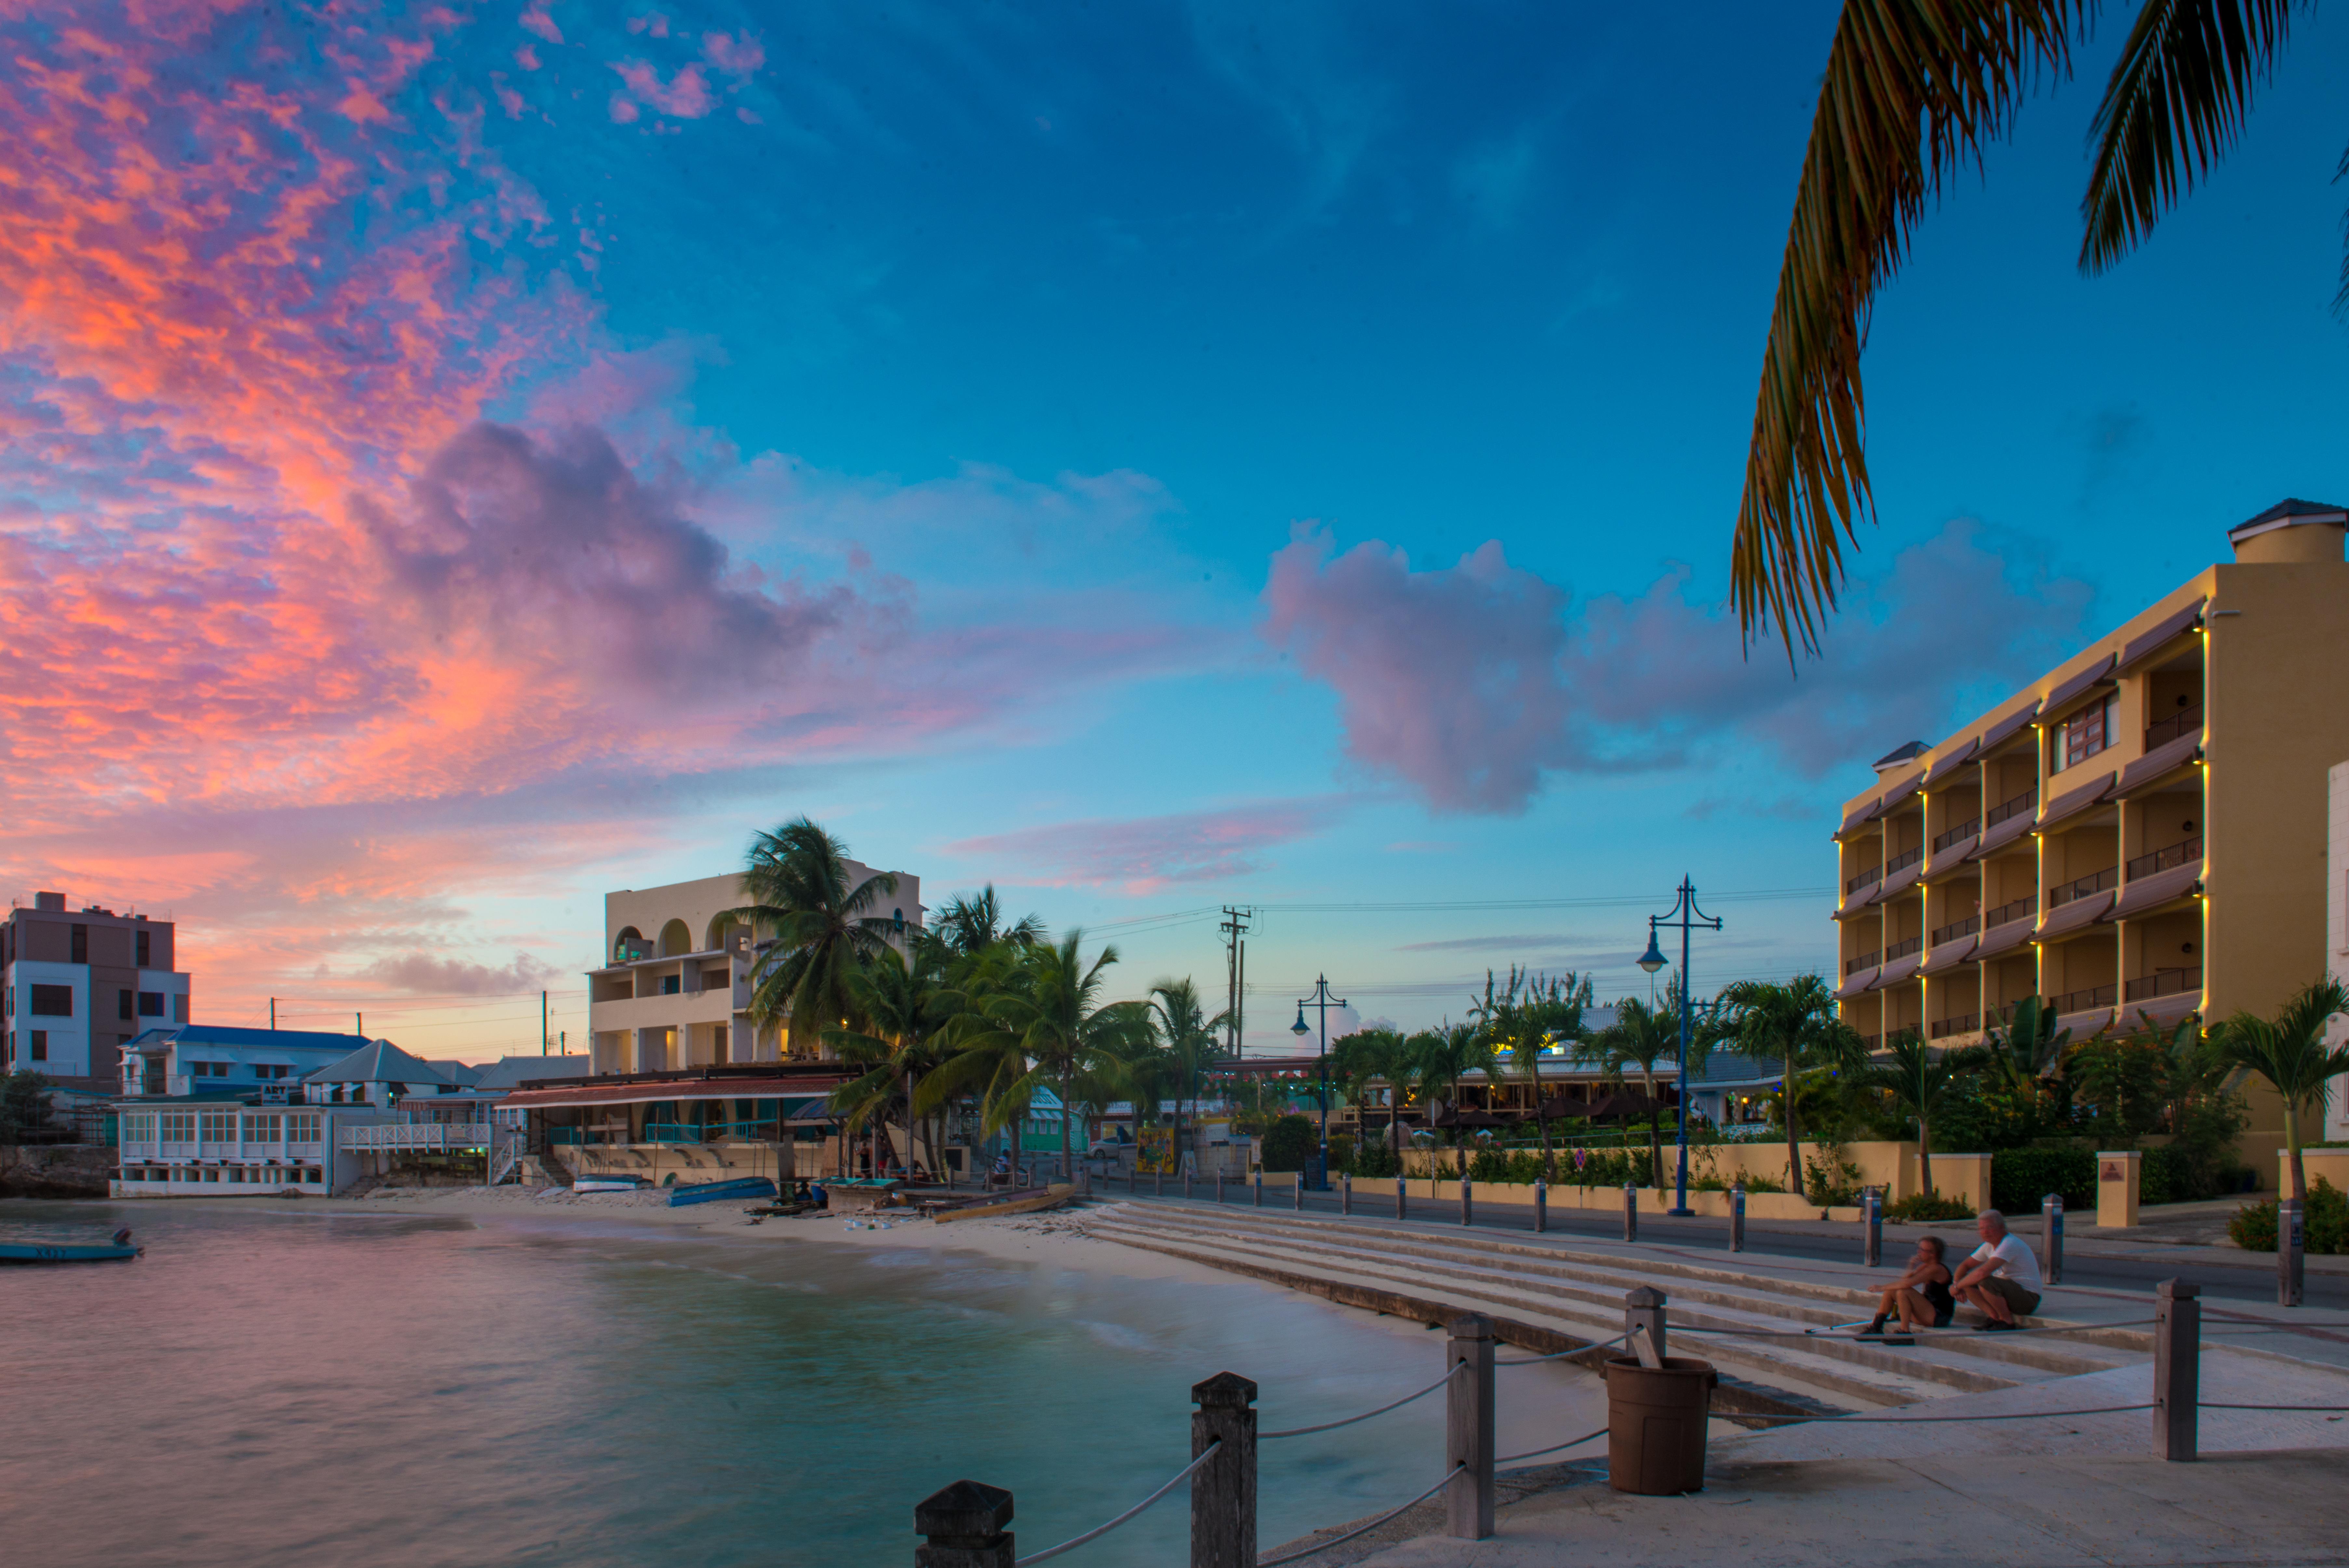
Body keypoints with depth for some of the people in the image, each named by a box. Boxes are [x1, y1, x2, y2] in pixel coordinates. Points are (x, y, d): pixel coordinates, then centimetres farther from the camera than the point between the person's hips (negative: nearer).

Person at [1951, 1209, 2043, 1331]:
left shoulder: (2010, 1244, -22)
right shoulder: (1989, 1245, 8)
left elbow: (1983, 1272, -32)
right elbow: (1965, 1266, 14)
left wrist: (1958, 1286, -20)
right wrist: (1956, 1283, -7)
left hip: (2028, 1300, -9)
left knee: (1985, 1282, -32)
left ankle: (2008, 1323, -14)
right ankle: (1995, 1317, -4)